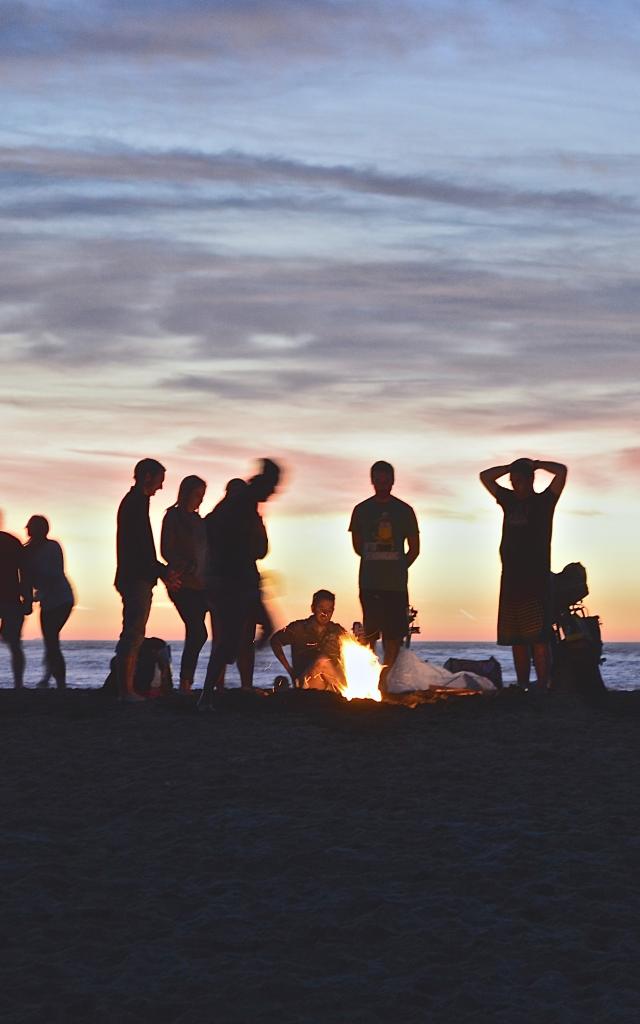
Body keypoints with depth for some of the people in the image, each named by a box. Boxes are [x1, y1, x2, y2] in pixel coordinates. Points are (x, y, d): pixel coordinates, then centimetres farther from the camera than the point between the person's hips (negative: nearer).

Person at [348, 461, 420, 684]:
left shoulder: (404, 511, 7)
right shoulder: (362, 510, 7)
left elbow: (414, 550, 11)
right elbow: (357, 546, 13)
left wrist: (398, 568, 7)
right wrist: (376, 563, 11)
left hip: (396, 583, 1)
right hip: (369, 583, -1)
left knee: (393, 632, -2)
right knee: (369, 632, -5)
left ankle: (385, 679, 3)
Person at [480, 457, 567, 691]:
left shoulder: (543, 501, 3)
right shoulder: (509, 500, 17)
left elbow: (561, 471, -9)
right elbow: (485, 476, 25)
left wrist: (534, 464, 5)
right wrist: (511, 467, 16)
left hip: (537, 580, -6)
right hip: (511, 580, 6)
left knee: (538, 638, -13)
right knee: (516, 640, 4)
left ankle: (543, 687, -17)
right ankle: (522, 689, 6)